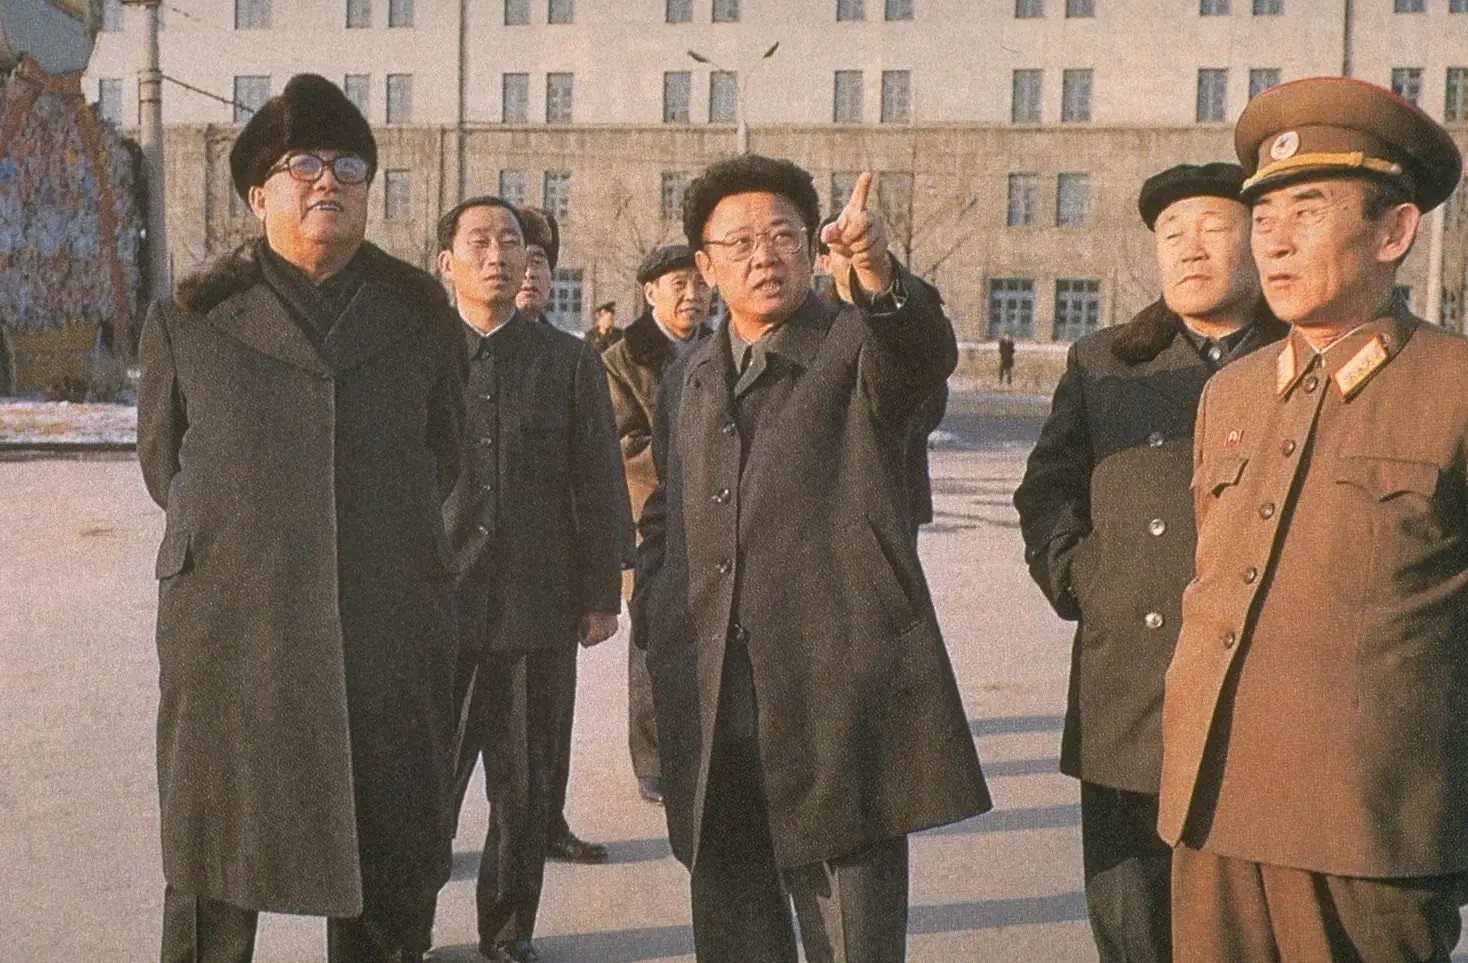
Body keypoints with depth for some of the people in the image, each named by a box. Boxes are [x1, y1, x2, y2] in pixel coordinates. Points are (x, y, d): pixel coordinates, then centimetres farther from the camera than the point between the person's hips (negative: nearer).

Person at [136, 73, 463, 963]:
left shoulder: (419, 311, 9)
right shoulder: (192, 320, 5)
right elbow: (163, 464, 13)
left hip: (390, 633, 1)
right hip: (232, 632, -1)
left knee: (387, 888, 8)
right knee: (215, 879, 7)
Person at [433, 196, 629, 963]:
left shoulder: (570, 361, 7)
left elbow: (600, 487, 7)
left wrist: (602, 595, 4)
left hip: (536, 609, 1)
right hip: (431, 607, -1)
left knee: (522, 788, 9)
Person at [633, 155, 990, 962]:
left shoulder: (857, 350, 1)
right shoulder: (687, 382, 17)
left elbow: (926, 351, -22)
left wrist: (879, 272, -42)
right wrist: (659, 620, 10)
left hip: (840, 705, -5)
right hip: (711, 714, 5)